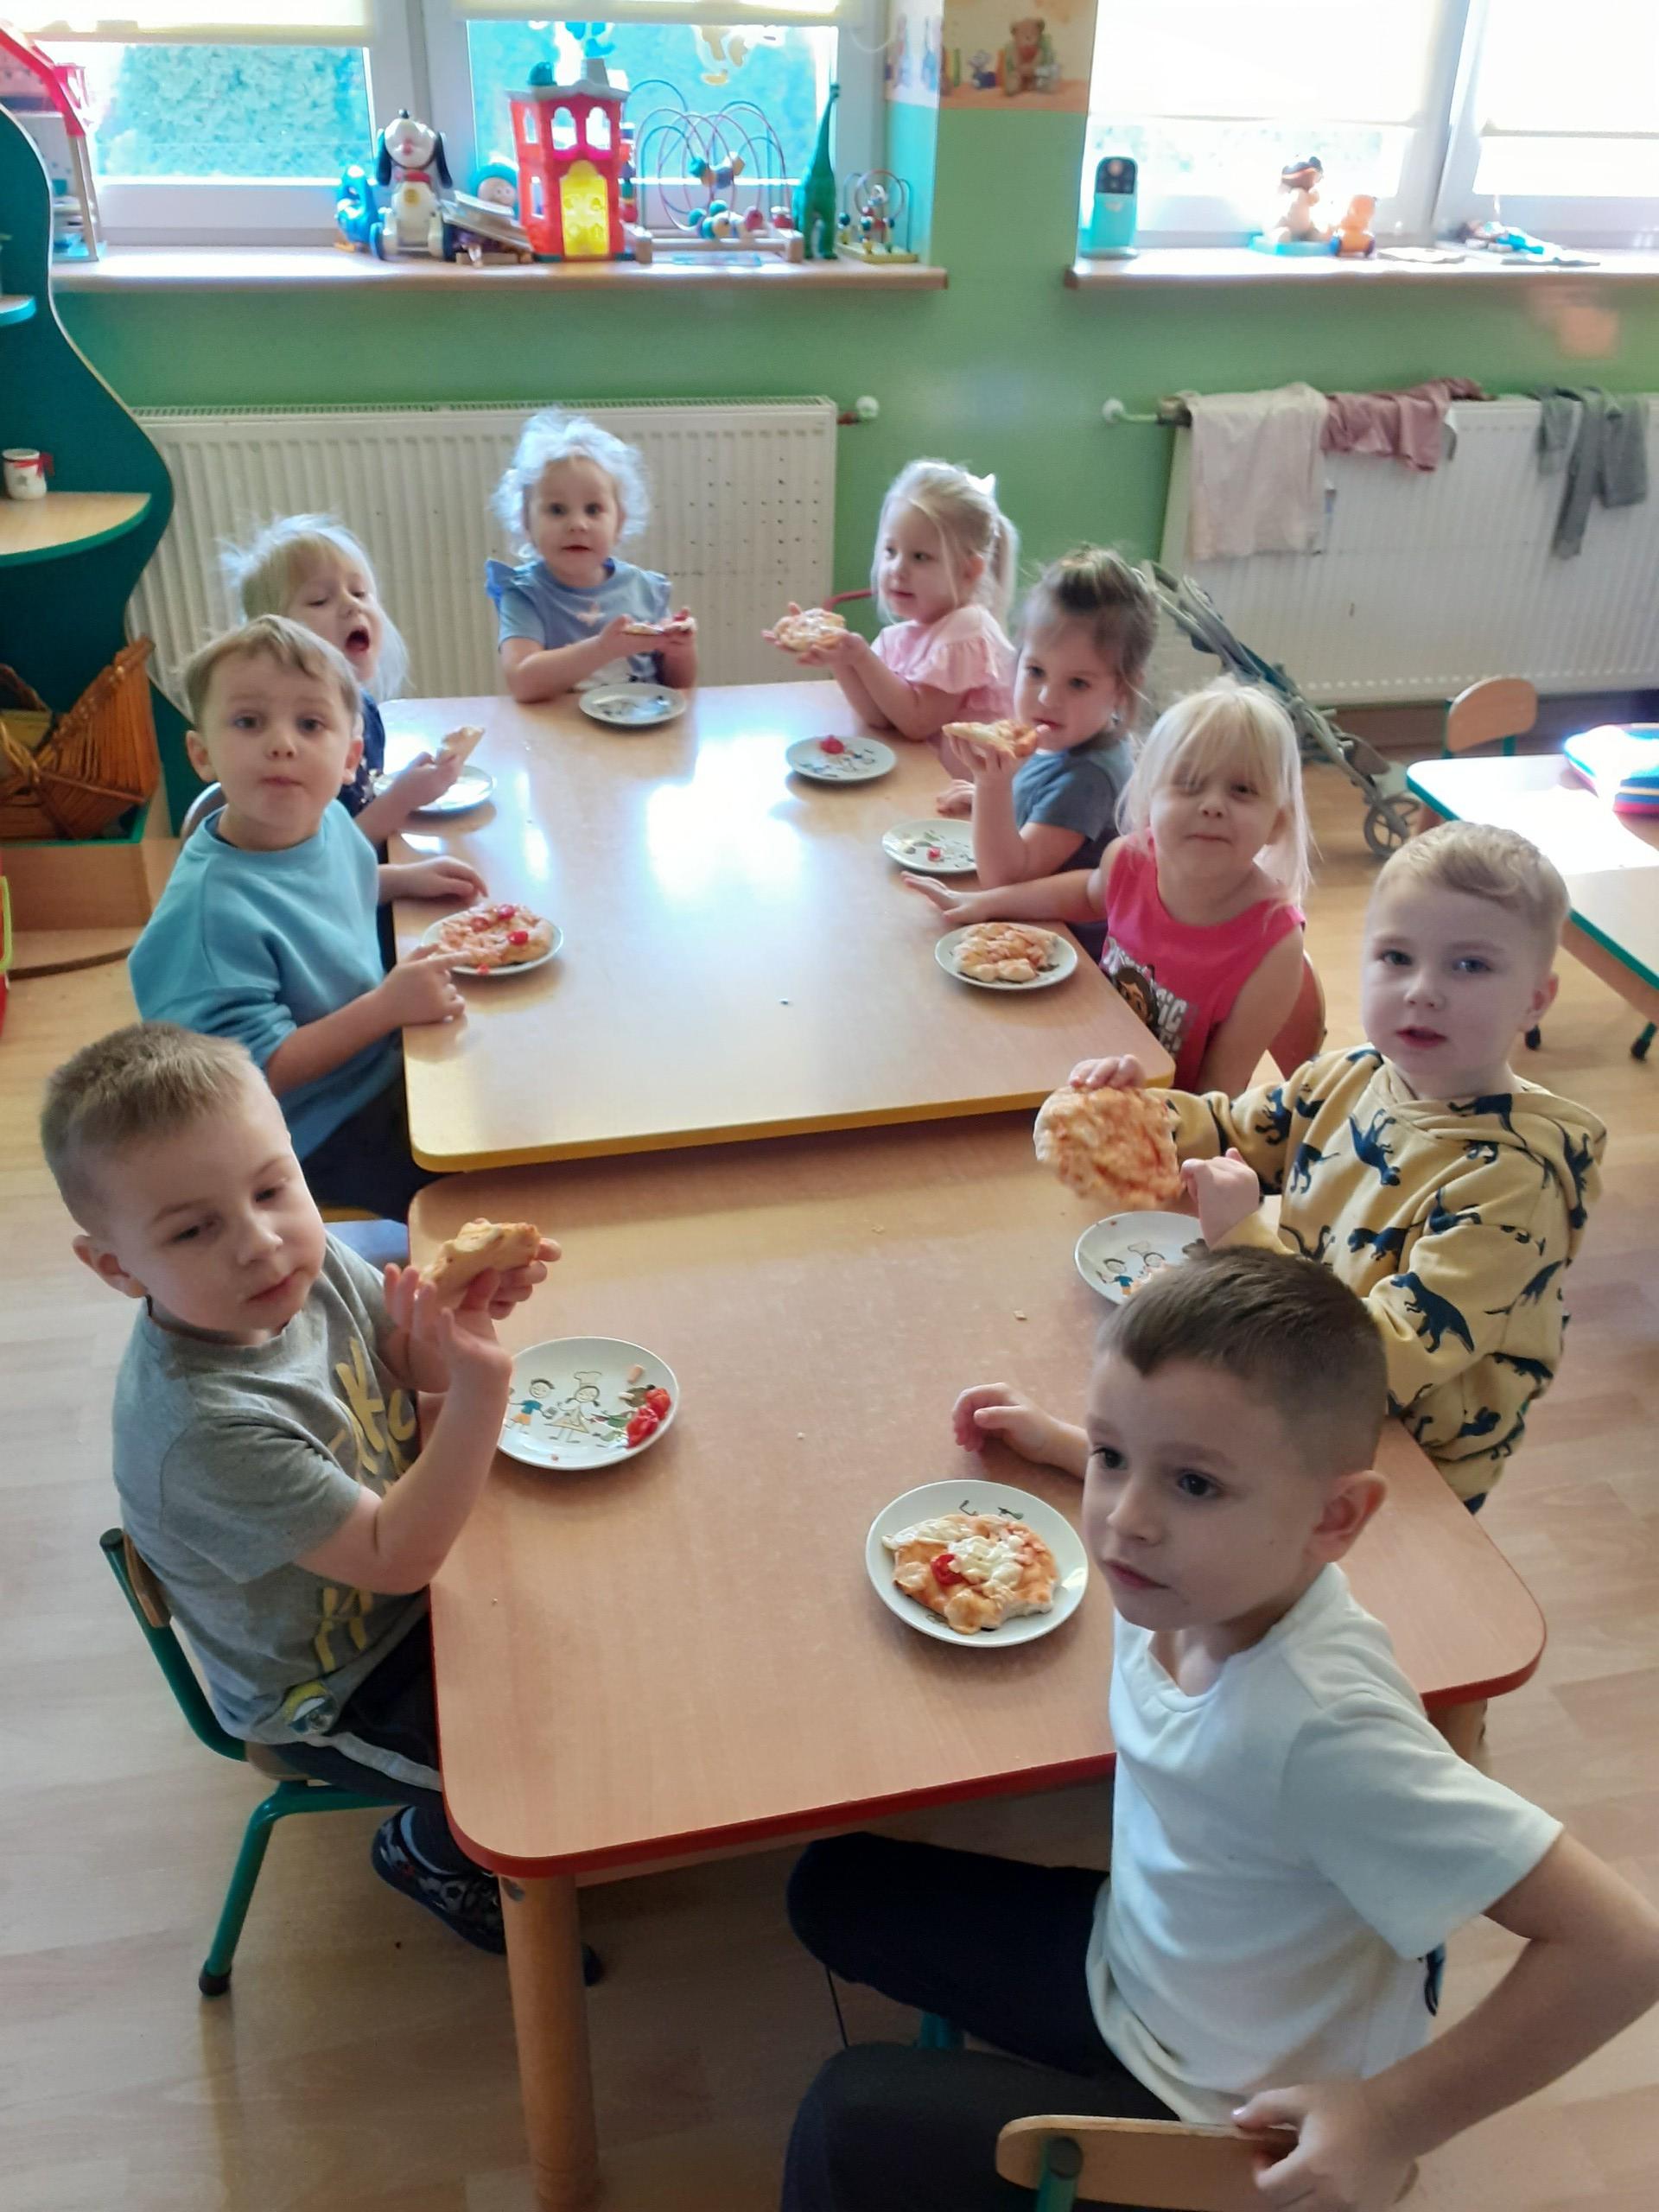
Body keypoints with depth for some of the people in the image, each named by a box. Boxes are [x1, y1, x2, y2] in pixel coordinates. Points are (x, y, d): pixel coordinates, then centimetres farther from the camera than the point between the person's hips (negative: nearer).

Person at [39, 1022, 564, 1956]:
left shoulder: (317, 1265, -18)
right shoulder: (203, 1428, -39)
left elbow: (406, 1359, 0)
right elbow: (395, 1556, -32)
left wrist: (468, 1307, -22)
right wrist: (480, 1390, -43)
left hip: (396, 1593, 7)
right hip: (330, 1693, -7)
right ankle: (427, 1851, 27)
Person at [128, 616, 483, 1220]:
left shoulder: (327, 821, -7)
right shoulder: (212, 909, -32)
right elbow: (254, 1073, -28)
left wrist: (406, 878, 3)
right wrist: (388, 1005, -31)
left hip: (385, 1067, 8)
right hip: (323, 1135, -8)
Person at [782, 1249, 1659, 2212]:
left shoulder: (1322, 1728, -40)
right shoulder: (1204, 1569, -19)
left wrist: (1392, 2123, -30)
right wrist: (1061, 1441, 12)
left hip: (1224, 2116, -6)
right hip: (1126, 1954, 7)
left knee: (853, 2122, -12)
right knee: (837, 1885, 12)